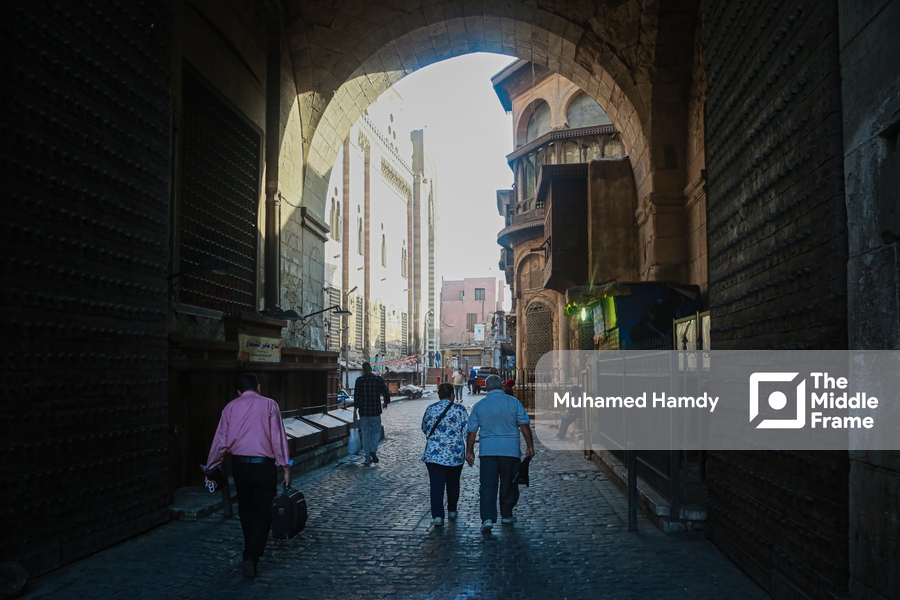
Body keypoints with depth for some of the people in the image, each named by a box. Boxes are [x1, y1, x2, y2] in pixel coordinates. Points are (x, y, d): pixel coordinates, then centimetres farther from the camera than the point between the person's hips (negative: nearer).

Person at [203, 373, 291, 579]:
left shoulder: (230, 407, 6)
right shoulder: (269, 405, -2)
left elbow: (221, 440, 6)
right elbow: (278, 438, -7)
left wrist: (209, 467, 17)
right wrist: (285, 466, -4)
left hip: (239, 463, 3)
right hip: (263, 463, -3)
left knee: (245, 508, 19)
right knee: (262, 511, 3)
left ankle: (251, 552, 33)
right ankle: (251, 556, -10)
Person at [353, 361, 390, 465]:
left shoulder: (359, 380, -4)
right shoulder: (378, 379, -4)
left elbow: (356, 397, -6)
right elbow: (386, 393, -3)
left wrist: (355, 412, -2)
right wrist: (386, 403, 17)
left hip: (363, 411, 1)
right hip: (375, 411, 0)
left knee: (365, 434, 9)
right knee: (376, 431, 13)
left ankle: (368, 458, 9)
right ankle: (373, 450, -12)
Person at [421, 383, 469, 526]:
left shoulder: (430, 409, 4)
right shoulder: (459, 409, -4)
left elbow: (424, 429, 18)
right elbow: (467, 431, -7)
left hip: (433, 453, 0)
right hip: (455, 454, 0)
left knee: (436, 486, -1)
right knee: (453, 483, 19)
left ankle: (437, 516, -11)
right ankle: (452, 511, 32)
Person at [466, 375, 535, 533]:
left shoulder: (479, 406, 4)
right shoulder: (514, 402, 0)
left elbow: (472, 430, 6)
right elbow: (525, 425, -2)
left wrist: (469, 451, 14)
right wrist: (530, 446, 5)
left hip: (487, 450, 1)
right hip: (510, 449, 0)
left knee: (487, 485, 1)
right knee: (508, 484, 13)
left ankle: (487, 518, -11)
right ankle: (506, 515, 24)